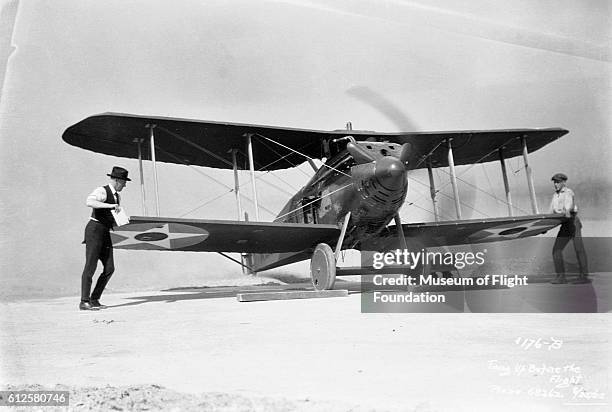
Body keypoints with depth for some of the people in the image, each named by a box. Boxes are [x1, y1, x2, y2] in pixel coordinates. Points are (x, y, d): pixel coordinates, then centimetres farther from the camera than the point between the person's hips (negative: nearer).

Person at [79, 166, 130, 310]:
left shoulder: (116, 196, 18)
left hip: (105, 233, 8)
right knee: (90, 267, -9)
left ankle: (94, 299, 8)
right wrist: (110, 206, -35)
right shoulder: (101, 191, -10)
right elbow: (89, 202, -32)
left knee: (109, 268, 0)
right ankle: (84, 302, -4)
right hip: (94, 230, -8)